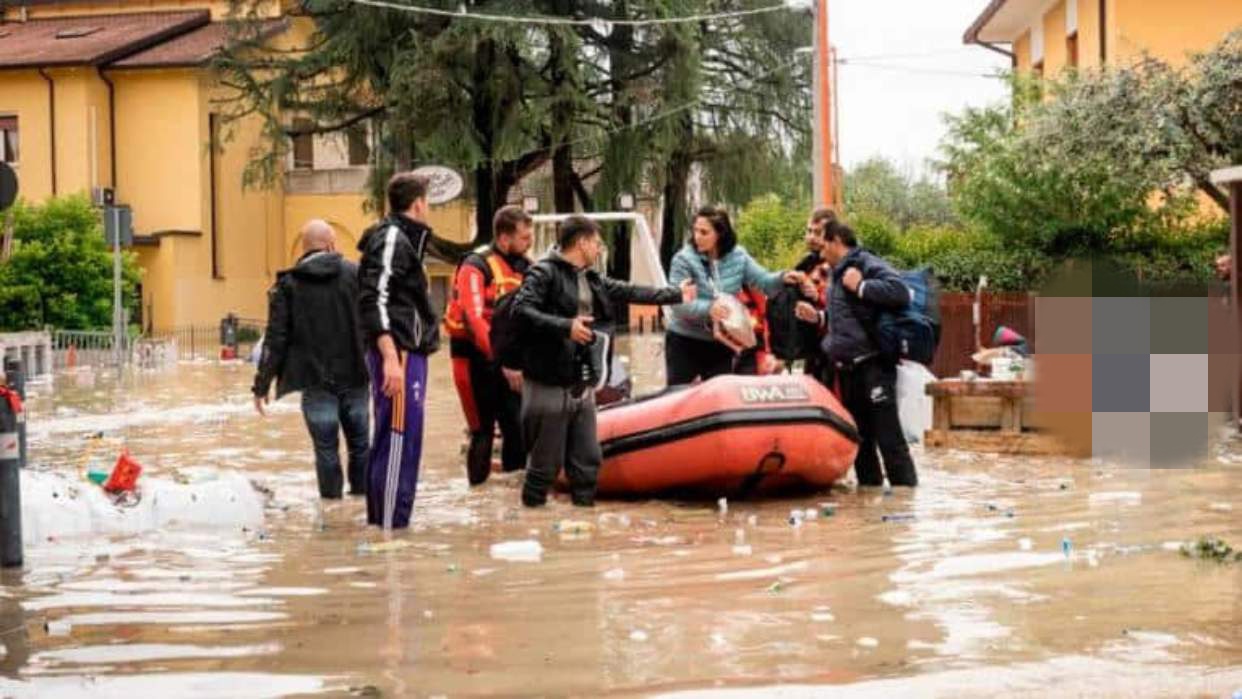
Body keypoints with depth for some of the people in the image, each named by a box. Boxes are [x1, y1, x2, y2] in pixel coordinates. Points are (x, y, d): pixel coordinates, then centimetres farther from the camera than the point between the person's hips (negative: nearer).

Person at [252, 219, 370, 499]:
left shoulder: (288, 283, 0)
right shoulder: (355, 274, 2)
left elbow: (276, 339, -3)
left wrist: (261, 385, 1)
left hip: (315, 381, -1)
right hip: (354, 377, 1)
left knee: (326, 447, 3)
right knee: (359, 443, 14)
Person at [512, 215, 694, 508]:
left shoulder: (592, 279, 17)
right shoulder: (544, 272, -9)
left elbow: (631, 292, 25)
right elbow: (521, 310, -21)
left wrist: (675, 295, 30)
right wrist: (565, 326, -28)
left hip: (581, 385, 8)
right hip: (550, 385, -8)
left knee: (587, 460, 12)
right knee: (546, 461, -3)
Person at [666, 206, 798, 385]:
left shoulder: (738, 257, 0)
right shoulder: (684, 260, -13)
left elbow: (762, 281, -3)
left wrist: (783, 278, -25)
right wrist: (707, 309, -38)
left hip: (721, 345, 3)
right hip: (684, 343, -3)